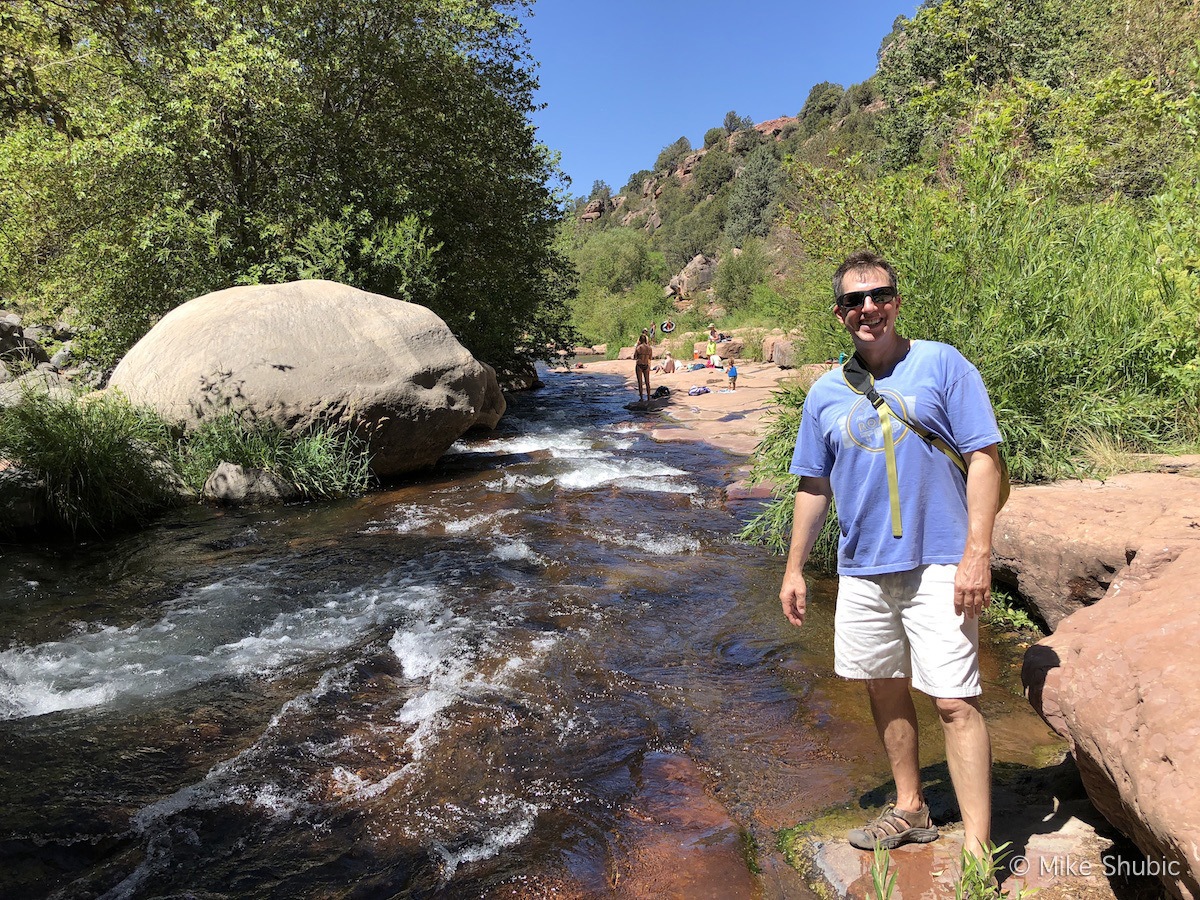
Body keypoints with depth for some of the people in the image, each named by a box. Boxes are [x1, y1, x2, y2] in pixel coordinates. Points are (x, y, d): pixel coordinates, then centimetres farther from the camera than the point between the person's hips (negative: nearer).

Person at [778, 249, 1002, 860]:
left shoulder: (942, 364, -4)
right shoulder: (826, 392, 8)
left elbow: (984, 457, -7)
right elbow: (814, 485, 14)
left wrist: (978, 552, -16)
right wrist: (794, 569, 13)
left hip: (938, 566, -5)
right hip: (863, 569, 5)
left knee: (954, 703, -7)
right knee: (884, 688, 16)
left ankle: (977, 848, 6)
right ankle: (910, 810, 35)